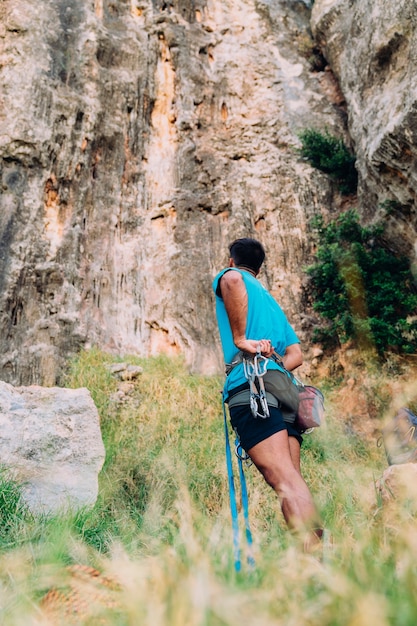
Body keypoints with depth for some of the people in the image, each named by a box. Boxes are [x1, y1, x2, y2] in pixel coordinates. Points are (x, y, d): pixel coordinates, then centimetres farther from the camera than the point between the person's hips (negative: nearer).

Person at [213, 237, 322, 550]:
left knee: (283, 478, -16)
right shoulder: (272, 300, 32)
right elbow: (296, 354, 19)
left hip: (250, 385, -7)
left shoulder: (229, 276, 15)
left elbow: (232, 279, -15)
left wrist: (240, 339, -12)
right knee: (291, 477, 4)